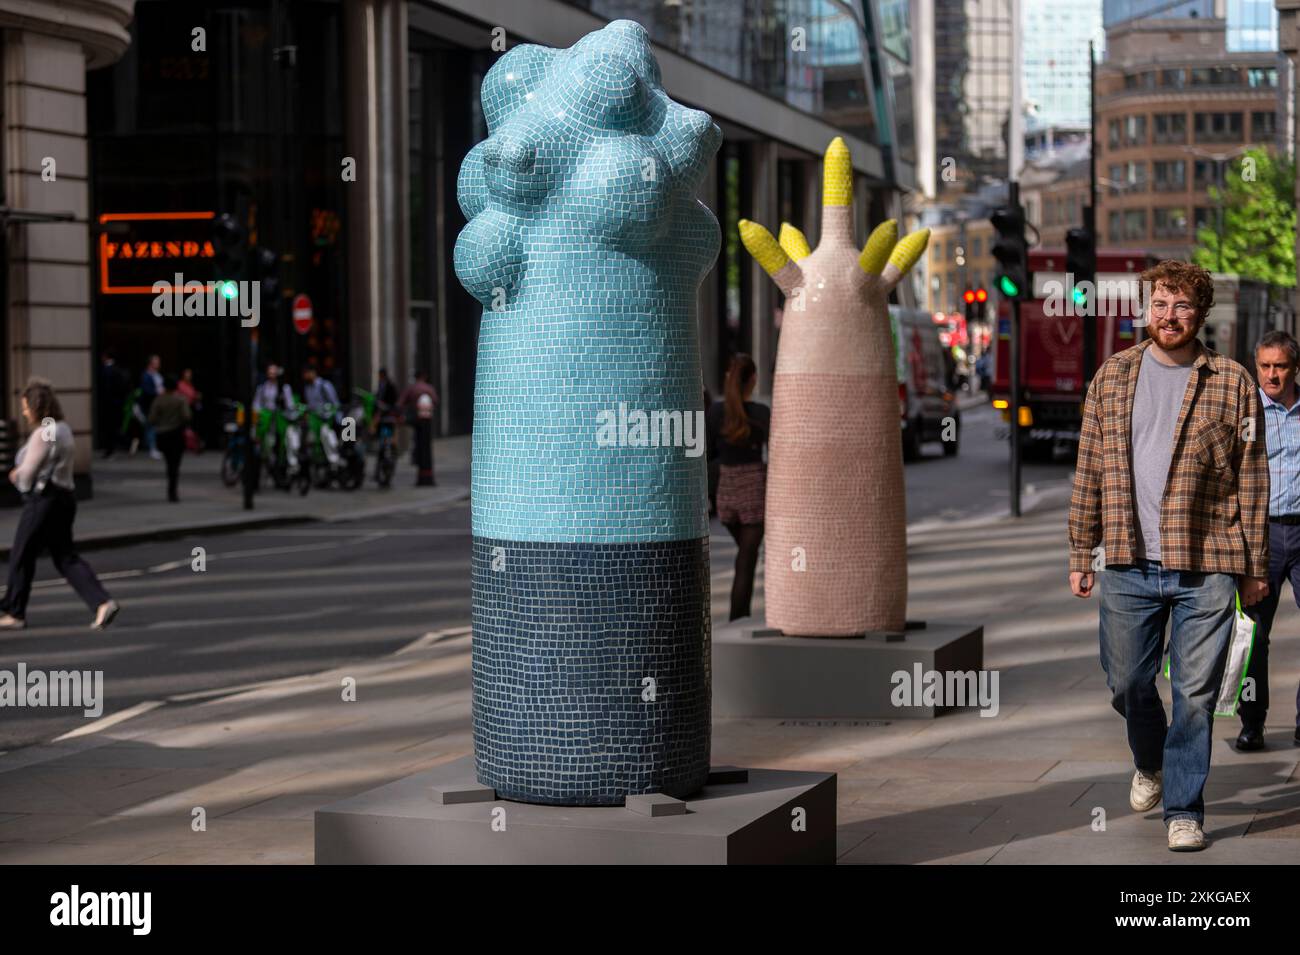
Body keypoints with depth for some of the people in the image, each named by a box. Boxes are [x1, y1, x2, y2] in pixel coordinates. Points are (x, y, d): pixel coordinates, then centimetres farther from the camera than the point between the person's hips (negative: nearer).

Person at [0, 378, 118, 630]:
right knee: (65, 557, 10)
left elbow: (27, 472, -14)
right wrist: (21, 473, 9)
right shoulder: (63, 429, 13)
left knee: (21, 557, 4)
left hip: (43, 499, -9)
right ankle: (103, 602, -4)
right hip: (65, 496, 9)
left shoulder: (42, 434, -17)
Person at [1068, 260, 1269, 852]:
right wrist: (1080, 554, 8)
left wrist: (1255, 566, 2)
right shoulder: (1112, 377, 9)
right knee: (1127, 684, 10)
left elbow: (1252, 478, 4)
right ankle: (1150, 763, 39)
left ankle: (1184, 810, 11)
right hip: (1128, 566, 2)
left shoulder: (1232, 383, 3)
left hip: (1206, 568, -2)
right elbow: (1089, 470, 11)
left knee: (1195, 694, 0)